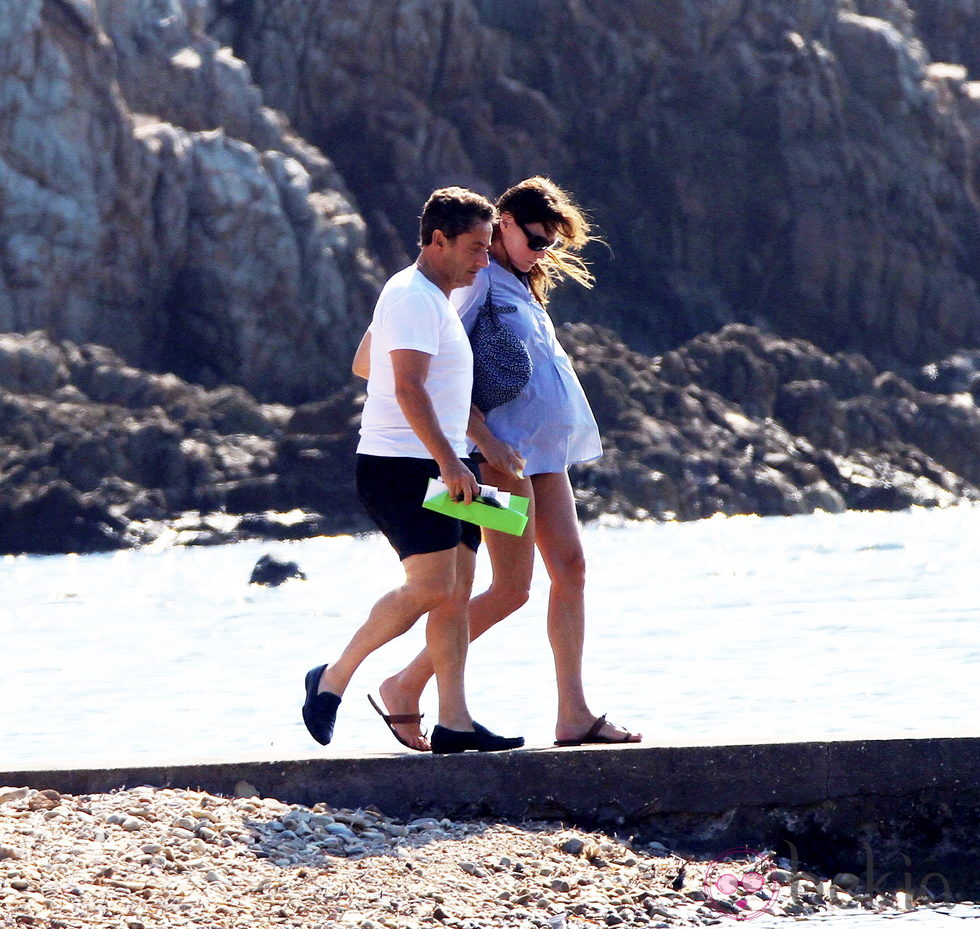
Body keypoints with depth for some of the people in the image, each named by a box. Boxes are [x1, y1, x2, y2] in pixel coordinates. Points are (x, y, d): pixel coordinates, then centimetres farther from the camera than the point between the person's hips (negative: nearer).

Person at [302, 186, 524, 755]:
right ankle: (334, 679, -5)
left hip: (440, 467, 10)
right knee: (431, 587, -17)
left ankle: (454, 721, 0)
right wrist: (448, 461, -27)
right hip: (404, 466, -10)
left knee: (457, 591, 3)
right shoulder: (414, 297, -11)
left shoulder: (436, 299, 21)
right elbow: (409, 388, -22)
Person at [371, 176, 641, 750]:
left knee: (570, 569, 0)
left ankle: (574, 714, -3)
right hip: (507, 451, -9)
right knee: (512, 589, -10)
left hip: (545, 453, 9)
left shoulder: (522, 287, 19)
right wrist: (488, 442, -23)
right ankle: (406, 686, 0)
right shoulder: (481, 282, -9)